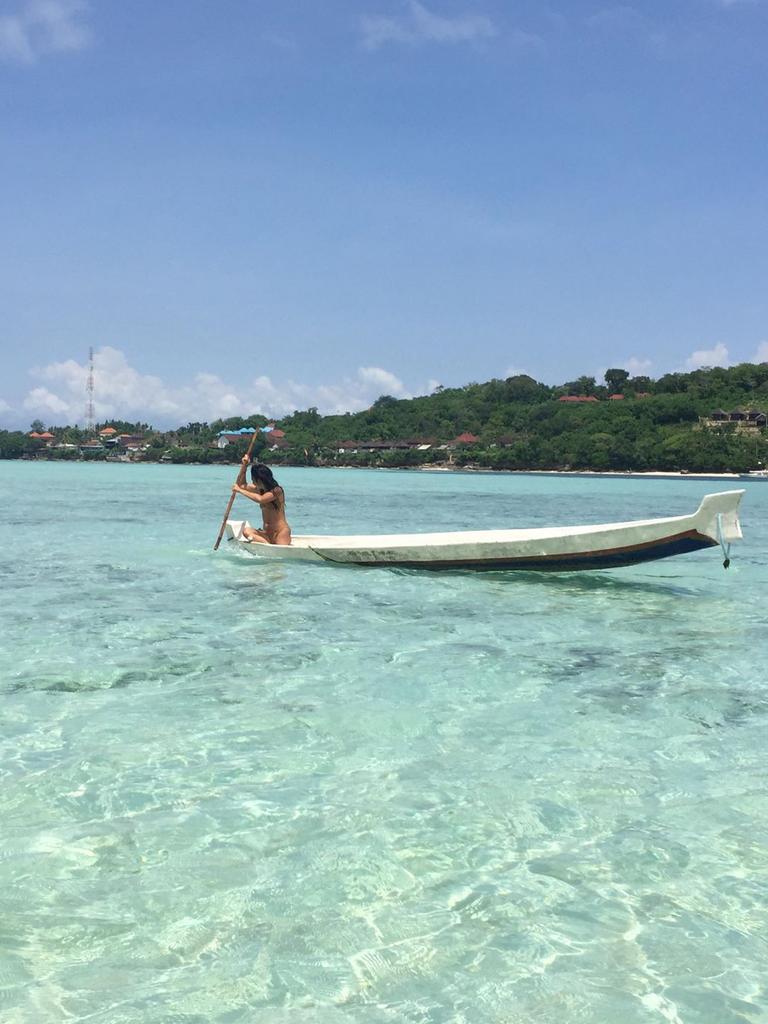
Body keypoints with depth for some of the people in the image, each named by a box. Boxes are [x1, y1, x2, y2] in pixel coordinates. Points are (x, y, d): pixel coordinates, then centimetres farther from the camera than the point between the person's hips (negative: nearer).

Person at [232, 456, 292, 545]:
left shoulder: (277, 491, -10)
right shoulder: (260, 490, 12)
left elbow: (260, 499, -25)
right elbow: (241, 485, 22)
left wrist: (240, 490, -16)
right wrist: (244, 466, 10)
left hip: (281, 532, -7)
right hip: (266, 534, 7)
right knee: (247, 531, -24)